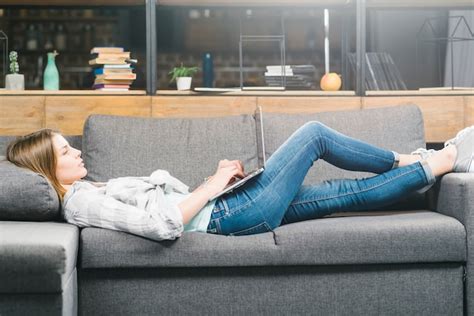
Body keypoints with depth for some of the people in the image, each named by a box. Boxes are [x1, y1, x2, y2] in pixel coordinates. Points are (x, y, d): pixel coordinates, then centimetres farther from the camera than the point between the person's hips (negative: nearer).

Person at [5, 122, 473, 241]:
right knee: (314, 133, -2)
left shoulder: (86, 192, 12)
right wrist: (211, 187, -20)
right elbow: (161, 223, -32)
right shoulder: (82, 205, -19)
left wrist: (214, 181, 3)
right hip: (230, 215, -9)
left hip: (227, 206, 9)